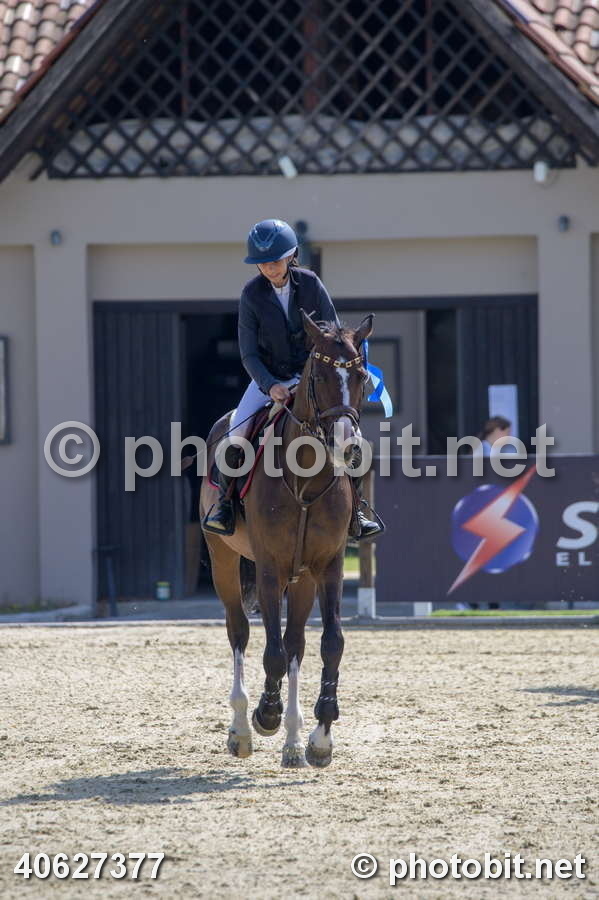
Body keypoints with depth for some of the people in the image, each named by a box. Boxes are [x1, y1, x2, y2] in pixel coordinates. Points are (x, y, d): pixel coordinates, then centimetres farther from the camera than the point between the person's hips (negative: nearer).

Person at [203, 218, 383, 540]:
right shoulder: (252, 294, -9)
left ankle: (352, 506, 1)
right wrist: (270, 386, -22)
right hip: (268, 379, -1)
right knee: (236, 433, -23)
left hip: (311, 377, 1)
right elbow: (248, 353, -7)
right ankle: (224, 499, -2)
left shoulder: (310, 284, -6)